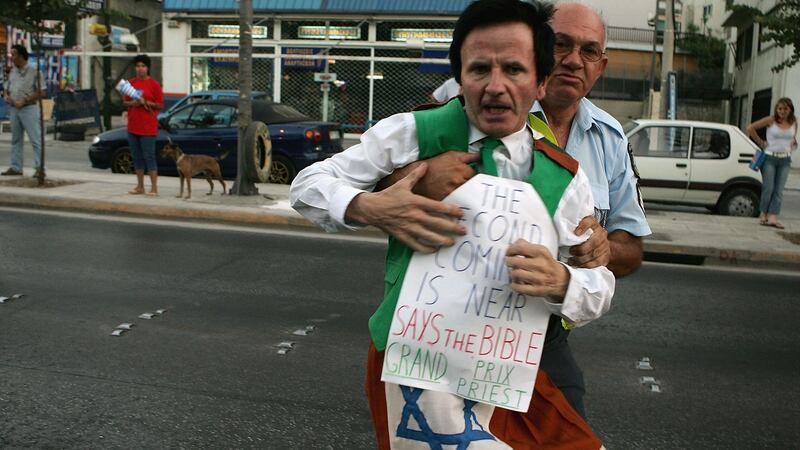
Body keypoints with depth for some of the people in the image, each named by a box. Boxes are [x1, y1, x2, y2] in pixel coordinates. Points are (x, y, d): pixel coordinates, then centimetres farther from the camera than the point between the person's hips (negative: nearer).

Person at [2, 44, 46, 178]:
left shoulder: (34, 72, -7)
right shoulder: (12, 72, 14)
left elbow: (41, 92, -11)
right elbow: (8, 88, 23)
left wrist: (24, 101, -16)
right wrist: (7, 96, 0)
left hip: (29, 108, -7)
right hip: (14, 109, 7)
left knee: (36, 139, -7)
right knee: (16, 139, 11)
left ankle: (40, 168, -6)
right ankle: (16, 167, 18)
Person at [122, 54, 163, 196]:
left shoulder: (154, 84, -3)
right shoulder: (130, 83, 12)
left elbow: (160, 105, -5)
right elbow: (125, 101, 16)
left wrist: (145, 102, -17)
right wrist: (132, 103, -5)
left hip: (148, 127, -6)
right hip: (133, 126, 6)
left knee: (149, 157, -6)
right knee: (137, 157, 10)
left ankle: (154, 188, -3)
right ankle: (140, 187, 18)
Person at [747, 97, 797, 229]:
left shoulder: (793, 123, 6)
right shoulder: (771, 120, -6)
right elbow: (750, 128, -4)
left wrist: (793, 144, 5)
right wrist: (760, 142, -2)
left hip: (785, 160, 3)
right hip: (770, 158, -3)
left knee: (779, 190, -3)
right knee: (768, 187, -4)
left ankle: (773, 217, -6)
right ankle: (764, 215, 10)